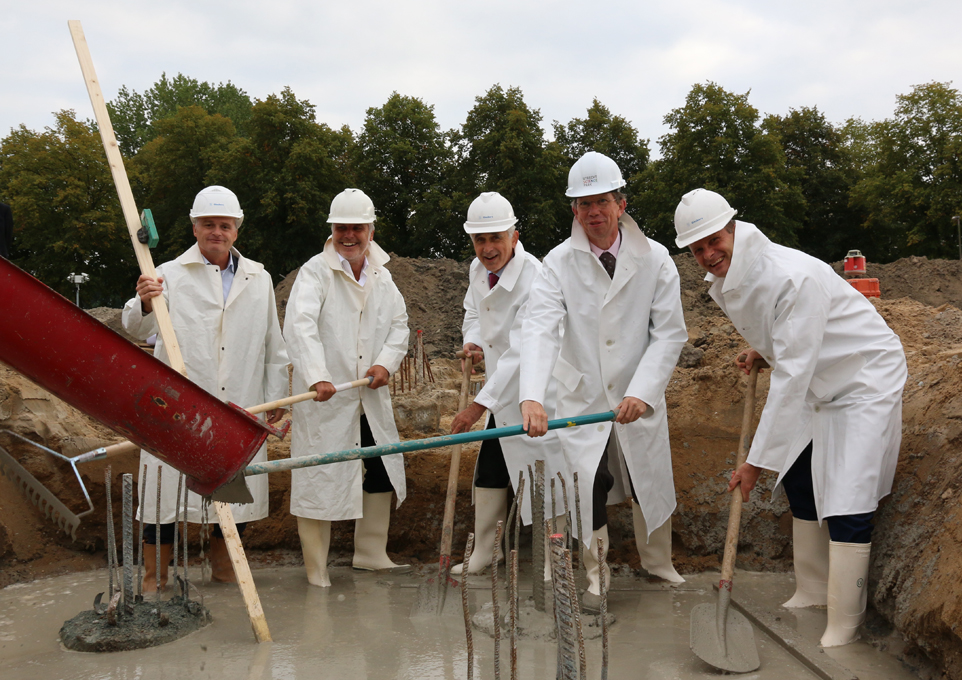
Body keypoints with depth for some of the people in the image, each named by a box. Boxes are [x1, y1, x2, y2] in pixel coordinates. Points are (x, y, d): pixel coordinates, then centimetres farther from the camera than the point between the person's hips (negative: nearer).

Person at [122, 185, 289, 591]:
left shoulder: (259, 280, 13)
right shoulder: (170, 275, 2)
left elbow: (273, 345, 16)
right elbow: (137, 330, -12)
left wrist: (276, 397, 13)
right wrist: (145, 304, -33)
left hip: (240, 409, 3)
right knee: (168, 492, 1)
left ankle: (224, 571, 29)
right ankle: (154, 578, 16)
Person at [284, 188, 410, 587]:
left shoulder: (381, 276, 12)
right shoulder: (315, 271, -8)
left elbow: (399, 323, 15)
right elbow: (299, 325, -22)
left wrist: (387, 362, -5)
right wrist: (317, 376, -35)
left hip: (370, 397, 7)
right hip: (324, 397, -6)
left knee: (382, 472, 14)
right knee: (319, 480, -1)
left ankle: (371, 555, 30)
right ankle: (316, 569, 13)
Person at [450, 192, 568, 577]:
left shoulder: (534, 279, -26)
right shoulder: (478, 269, -1)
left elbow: (521, 353, -32)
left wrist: (479, 404, -35)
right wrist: (472, 340, -3)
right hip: (504, 393, 8)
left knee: (546, 478, -2)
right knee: (489, 472, 15)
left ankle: (554, 563, 13)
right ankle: (482, 554, 30)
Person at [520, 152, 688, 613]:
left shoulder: (654, 258, -7)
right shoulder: (560, 262, -10)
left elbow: (670, 333, -9)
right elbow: (539, 328, -23)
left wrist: (642, 392, -21)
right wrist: (532, 396, -38)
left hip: (639, 399, 1)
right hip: (582, 397, -1)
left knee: (650, 485, 14)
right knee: (587, 487, -3)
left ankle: (657, 562, 41)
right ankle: (595, 577, 21)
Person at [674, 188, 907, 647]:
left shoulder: (793, 276, -33)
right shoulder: (725, 281, -5)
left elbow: (792, 376, -33)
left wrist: (758, 459, -31)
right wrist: (760, 350, 6)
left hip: (865, 377, -9)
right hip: (817, 382, 9)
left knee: (846, 502, -11)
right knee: (799, 481, 13)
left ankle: (845, 622, 2)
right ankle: (812, 592, 30)